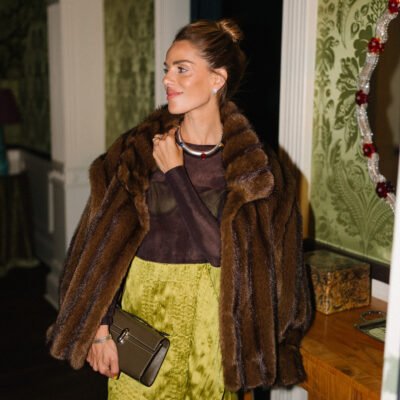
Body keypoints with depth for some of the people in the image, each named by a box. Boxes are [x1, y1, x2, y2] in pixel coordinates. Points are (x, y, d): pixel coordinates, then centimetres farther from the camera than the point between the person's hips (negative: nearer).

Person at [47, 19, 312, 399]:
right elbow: (103, 242, -4)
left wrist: (175, 173, -16)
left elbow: (221, 247, -16)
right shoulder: (138, 150, -5)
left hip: (214, 320, 0)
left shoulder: (253, 165, -7)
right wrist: (99, 326, -6)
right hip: (145, 312, 1)